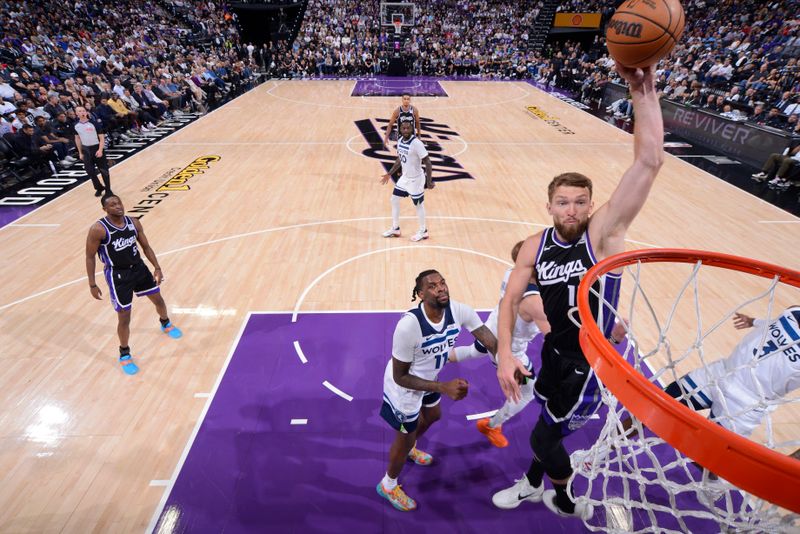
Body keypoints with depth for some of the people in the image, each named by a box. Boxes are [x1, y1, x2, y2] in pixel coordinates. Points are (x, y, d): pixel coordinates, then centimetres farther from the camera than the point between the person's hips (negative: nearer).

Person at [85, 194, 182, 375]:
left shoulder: (134, 223, -4)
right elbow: (90, 257, -10)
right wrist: (92, 285, -9)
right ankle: (124, 355, 23)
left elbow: (146, 246, 7)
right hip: (117, 275, -5)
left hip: (138, 267, 5)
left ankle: (166, 324, 53)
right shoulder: (98, 230, -19)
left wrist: (157, 267, -1)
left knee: (158, 299, 20)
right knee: (124, 317, 1)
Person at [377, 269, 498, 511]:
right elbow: (401, 377, -28)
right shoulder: (408, 325, -39)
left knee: (432, 416, 32)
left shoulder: (459, 311, -24)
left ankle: (409, 448, 66)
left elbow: (493, 343, -22)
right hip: (404, 387, -7)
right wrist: (443, 387, -32)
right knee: (405, 437, 14)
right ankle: (388, 486, 46)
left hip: (427, 378, 7)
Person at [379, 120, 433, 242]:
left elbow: (428, 163, -22)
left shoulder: (417, 143, -24)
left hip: (416, 179, -8)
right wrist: (389, 174, 17)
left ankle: (423, 231, 26)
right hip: (405, 177, 8)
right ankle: (395, 229, 28)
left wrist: (429, 181, -27)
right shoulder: (400, 141, 0)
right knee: (394, 200, 12)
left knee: (418, 205, 5)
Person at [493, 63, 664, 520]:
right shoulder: (536, 247, -9)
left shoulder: (603, 232, -22)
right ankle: (532, 485, 57)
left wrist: (644, 92, -40)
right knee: (549, 427, 27)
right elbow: (511, 299, -4)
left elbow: (650, 162, -34)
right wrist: (505, 353, -15)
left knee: (545, 437, 9)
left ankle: (567, 503, 43)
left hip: (593, 362, -5)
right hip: (556, 351, 5)